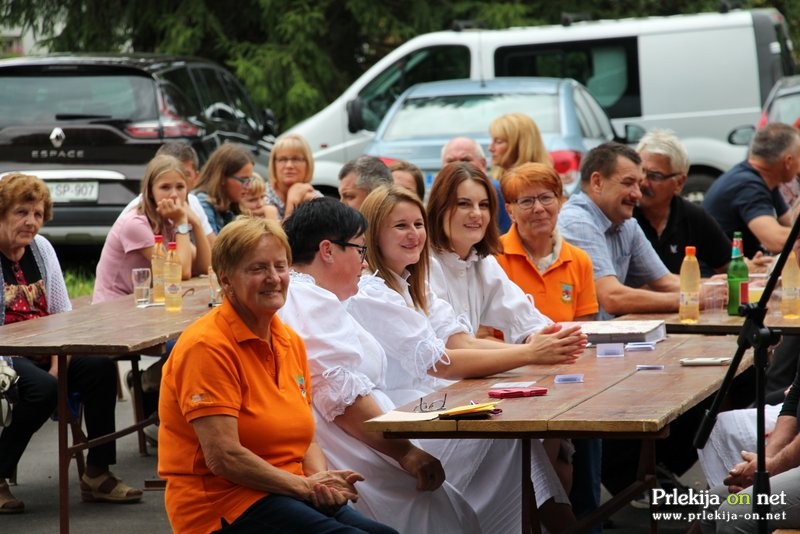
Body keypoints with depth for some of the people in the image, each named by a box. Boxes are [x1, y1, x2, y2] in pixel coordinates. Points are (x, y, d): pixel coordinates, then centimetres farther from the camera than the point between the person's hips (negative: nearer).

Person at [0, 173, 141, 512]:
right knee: (43, 388, -33)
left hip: (43, 351, 7)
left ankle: (97, 474, -10)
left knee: (101, 368, -17)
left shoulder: (41, 248, 11)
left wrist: (58, 363, -7)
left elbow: (63, 312, 11)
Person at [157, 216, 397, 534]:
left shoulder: (291, 342, 13)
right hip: (223, 506, -7)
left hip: (288, 493, 7)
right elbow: (223, 457, -17)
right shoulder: (206, 346, -12)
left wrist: (321, 481, -5)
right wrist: (305, 485, -13)